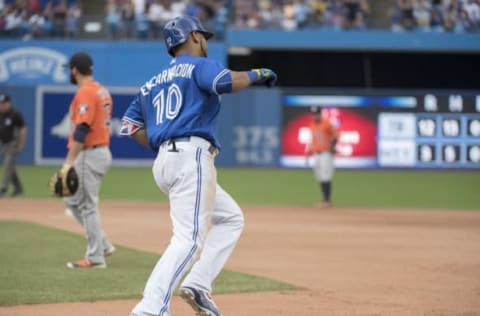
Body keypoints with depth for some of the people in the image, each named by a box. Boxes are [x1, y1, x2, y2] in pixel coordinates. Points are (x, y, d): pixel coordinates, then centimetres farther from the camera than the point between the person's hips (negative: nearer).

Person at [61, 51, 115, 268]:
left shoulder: (85, 93, -15)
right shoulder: (102, 91, 14)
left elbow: (82, 130, -22)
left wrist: (69, 161, -23)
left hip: (89, 154, -10)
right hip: (102, 151, 10)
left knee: (87, 205, -4)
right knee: (73, 201, 18)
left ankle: (95, 257, -1)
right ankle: (102, 245, 16)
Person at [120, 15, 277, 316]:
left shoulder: (152, 83, 24)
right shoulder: (199, 66, 4)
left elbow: (130, 124, 17)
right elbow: (225, 81, -18)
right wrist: (255, 75, -1)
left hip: (164, 162, 9)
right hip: (192, 158, -9)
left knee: (231, 218, 20)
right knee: (190, 238, -15)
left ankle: (197, 284, 4)